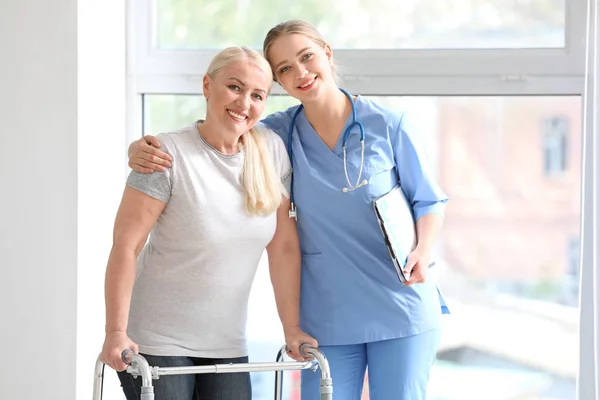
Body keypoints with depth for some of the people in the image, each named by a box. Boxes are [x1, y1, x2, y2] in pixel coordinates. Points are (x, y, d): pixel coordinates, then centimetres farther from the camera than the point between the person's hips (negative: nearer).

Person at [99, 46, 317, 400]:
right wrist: (116, 333, -18)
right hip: (157, 344, -4)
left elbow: (284, 246, 4)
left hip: (227, 345, 4)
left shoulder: (272, 151, 2)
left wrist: (292, 329, 3)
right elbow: (126, 247, -14)